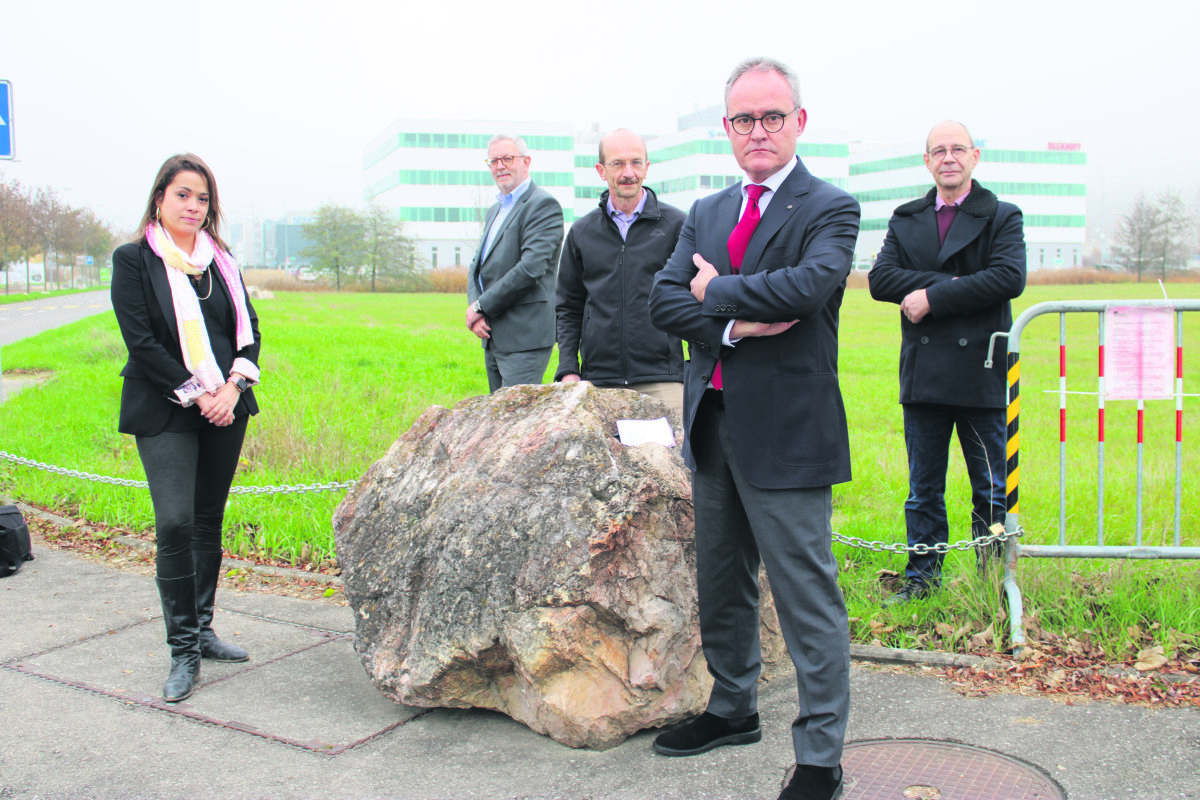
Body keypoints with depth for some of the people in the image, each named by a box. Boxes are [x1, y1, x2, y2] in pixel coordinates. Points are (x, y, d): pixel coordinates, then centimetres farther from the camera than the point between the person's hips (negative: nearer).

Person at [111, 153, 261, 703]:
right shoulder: (133, 260, -2)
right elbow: (141, 341, -9)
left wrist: (234, 386, -7)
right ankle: (183, 652, -3)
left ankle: (201, 629, 23)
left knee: (209, 520, 11)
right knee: (175, 524, -12)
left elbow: (248, 327, 9)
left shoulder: (220, 260, 12)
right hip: (165, 414, -5)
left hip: (225, 408, 5)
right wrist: (196, 393, -14)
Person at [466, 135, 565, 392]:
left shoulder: (543, 204, -8)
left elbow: (531, 267, -19)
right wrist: (474, 308, -3)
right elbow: (477, 266, 18)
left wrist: (481, 306, -13)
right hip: (493, 338, 9)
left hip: (524, 339, -9)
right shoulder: (495, 211, 21)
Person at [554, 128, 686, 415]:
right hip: (598, 379, 2)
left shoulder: (675, 224, 4)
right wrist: (568, 369, 6)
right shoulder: (582, 232, 12)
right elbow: (568, 307, 16)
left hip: (661, 380, -2)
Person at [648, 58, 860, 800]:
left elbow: (809, 284, -25)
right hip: (714, 424, 7)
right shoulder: (707, 212, 14)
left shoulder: (831, 208, -6)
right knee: (720, 584, 20)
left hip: (786, 431, -7)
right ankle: (733, 709, 40)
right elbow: (665, 298, 4)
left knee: (807, 595, -3)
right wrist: (733, 325, -13)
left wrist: (716, 290, -10)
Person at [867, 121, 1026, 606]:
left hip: (981, 372, -2)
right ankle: (923, 575, 22)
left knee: (991, 488, 6)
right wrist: (947, 282, -15)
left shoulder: (1002, 217, 3)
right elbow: (880, 278, -3)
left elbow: (1010, 278, -14)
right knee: (924, 488, 11)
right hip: (923, 375, 3)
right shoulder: (905, 221, 12)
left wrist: (932, 298, -16)